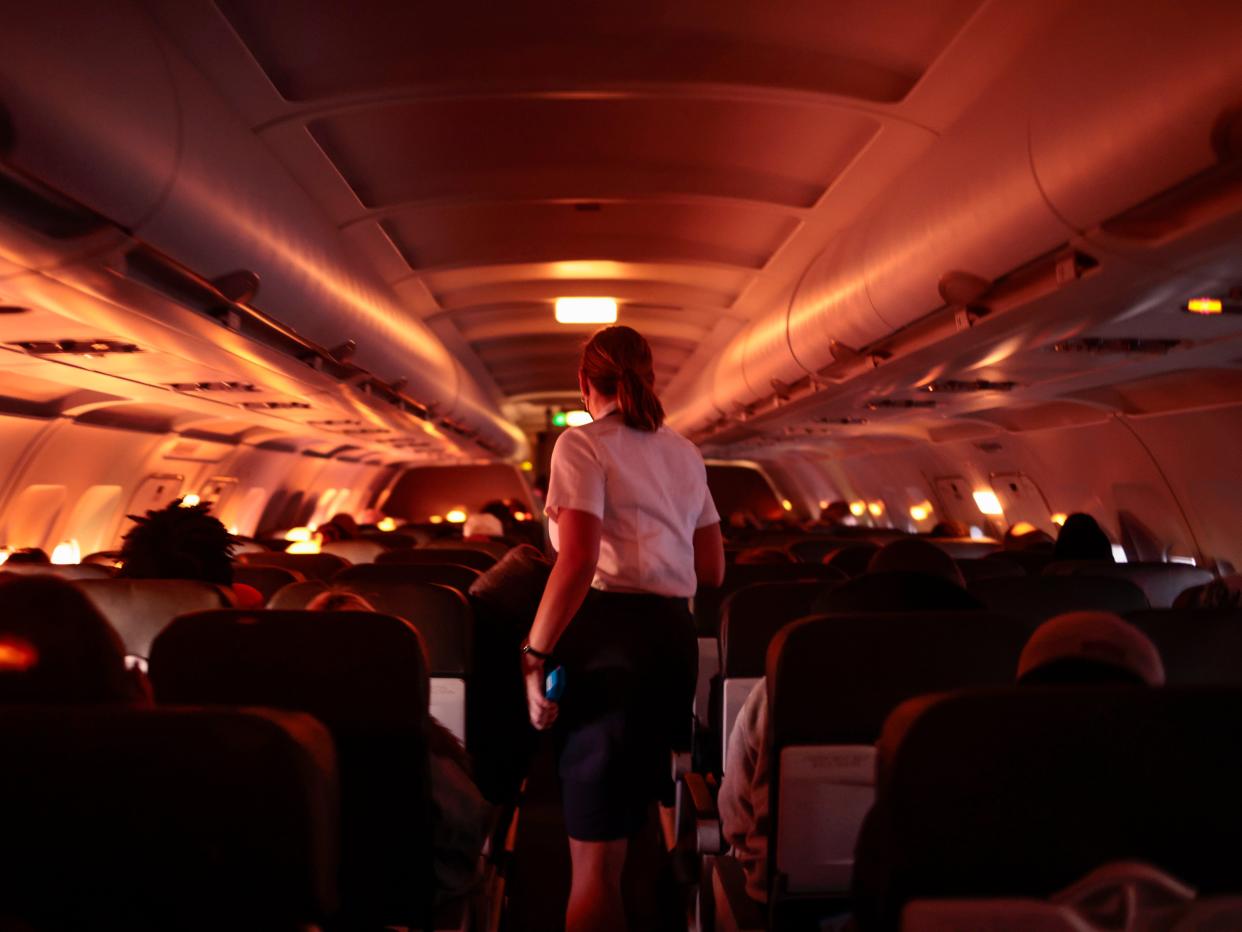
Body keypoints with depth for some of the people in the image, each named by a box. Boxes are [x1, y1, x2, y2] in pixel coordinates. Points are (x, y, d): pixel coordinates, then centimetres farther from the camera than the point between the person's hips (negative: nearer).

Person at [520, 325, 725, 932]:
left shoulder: (582, 445, -3)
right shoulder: (684, 454, 17)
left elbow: (578, 562, -17)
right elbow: (713, 570, 18)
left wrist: (535, 653, -13)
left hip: (607, 634, -7)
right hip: (676, 636, 7)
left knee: (596, 851, -3)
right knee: (647, 825, 19)